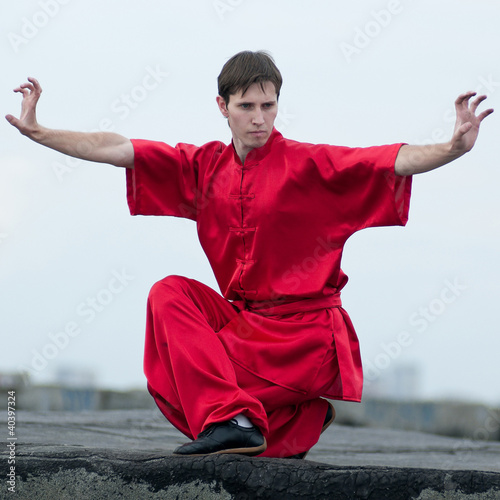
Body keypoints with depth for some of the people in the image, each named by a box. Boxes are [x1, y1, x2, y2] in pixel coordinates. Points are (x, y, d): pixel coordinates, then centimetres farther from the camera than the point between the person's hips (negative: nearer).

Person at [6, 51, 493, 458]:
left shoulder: (309, 163, -10)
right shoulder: (203, 166, 6)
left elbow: (396, 160, -22)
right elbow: (114, 149, 6)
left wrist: (454, 148, -41)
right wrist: (37, 132, 2)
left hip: (304, 331, -7)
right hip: (240, 319, 7)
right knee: (170, 293, -15)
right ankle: (235, 421, -12)